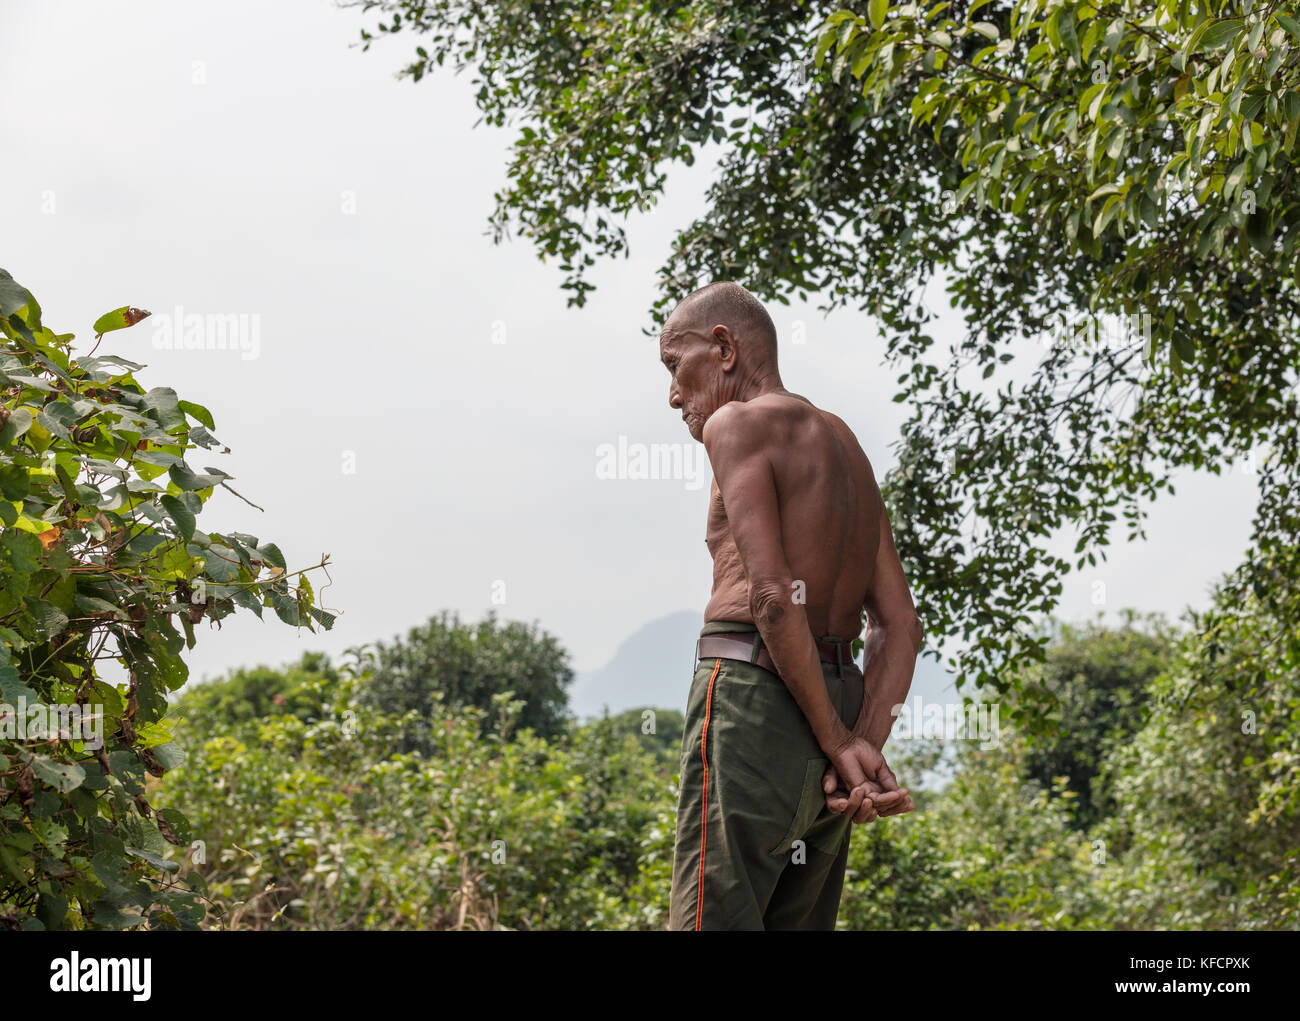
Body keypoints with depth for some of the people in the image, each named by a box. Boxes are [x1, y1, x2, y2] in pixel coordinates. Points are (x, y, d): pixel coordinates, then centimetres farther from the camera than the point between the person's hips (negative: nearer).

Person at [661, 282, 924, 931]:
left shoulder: (738, 423, -2)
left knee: (713, 919, -10)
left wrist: (839, 743, -11)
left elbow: (773, 596, -15)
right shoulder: (845, 446, 22)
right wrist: (866, 749, 1)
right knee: (799, 922, 11)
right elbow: (899, 625, 13)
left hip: (750, 690, -8)